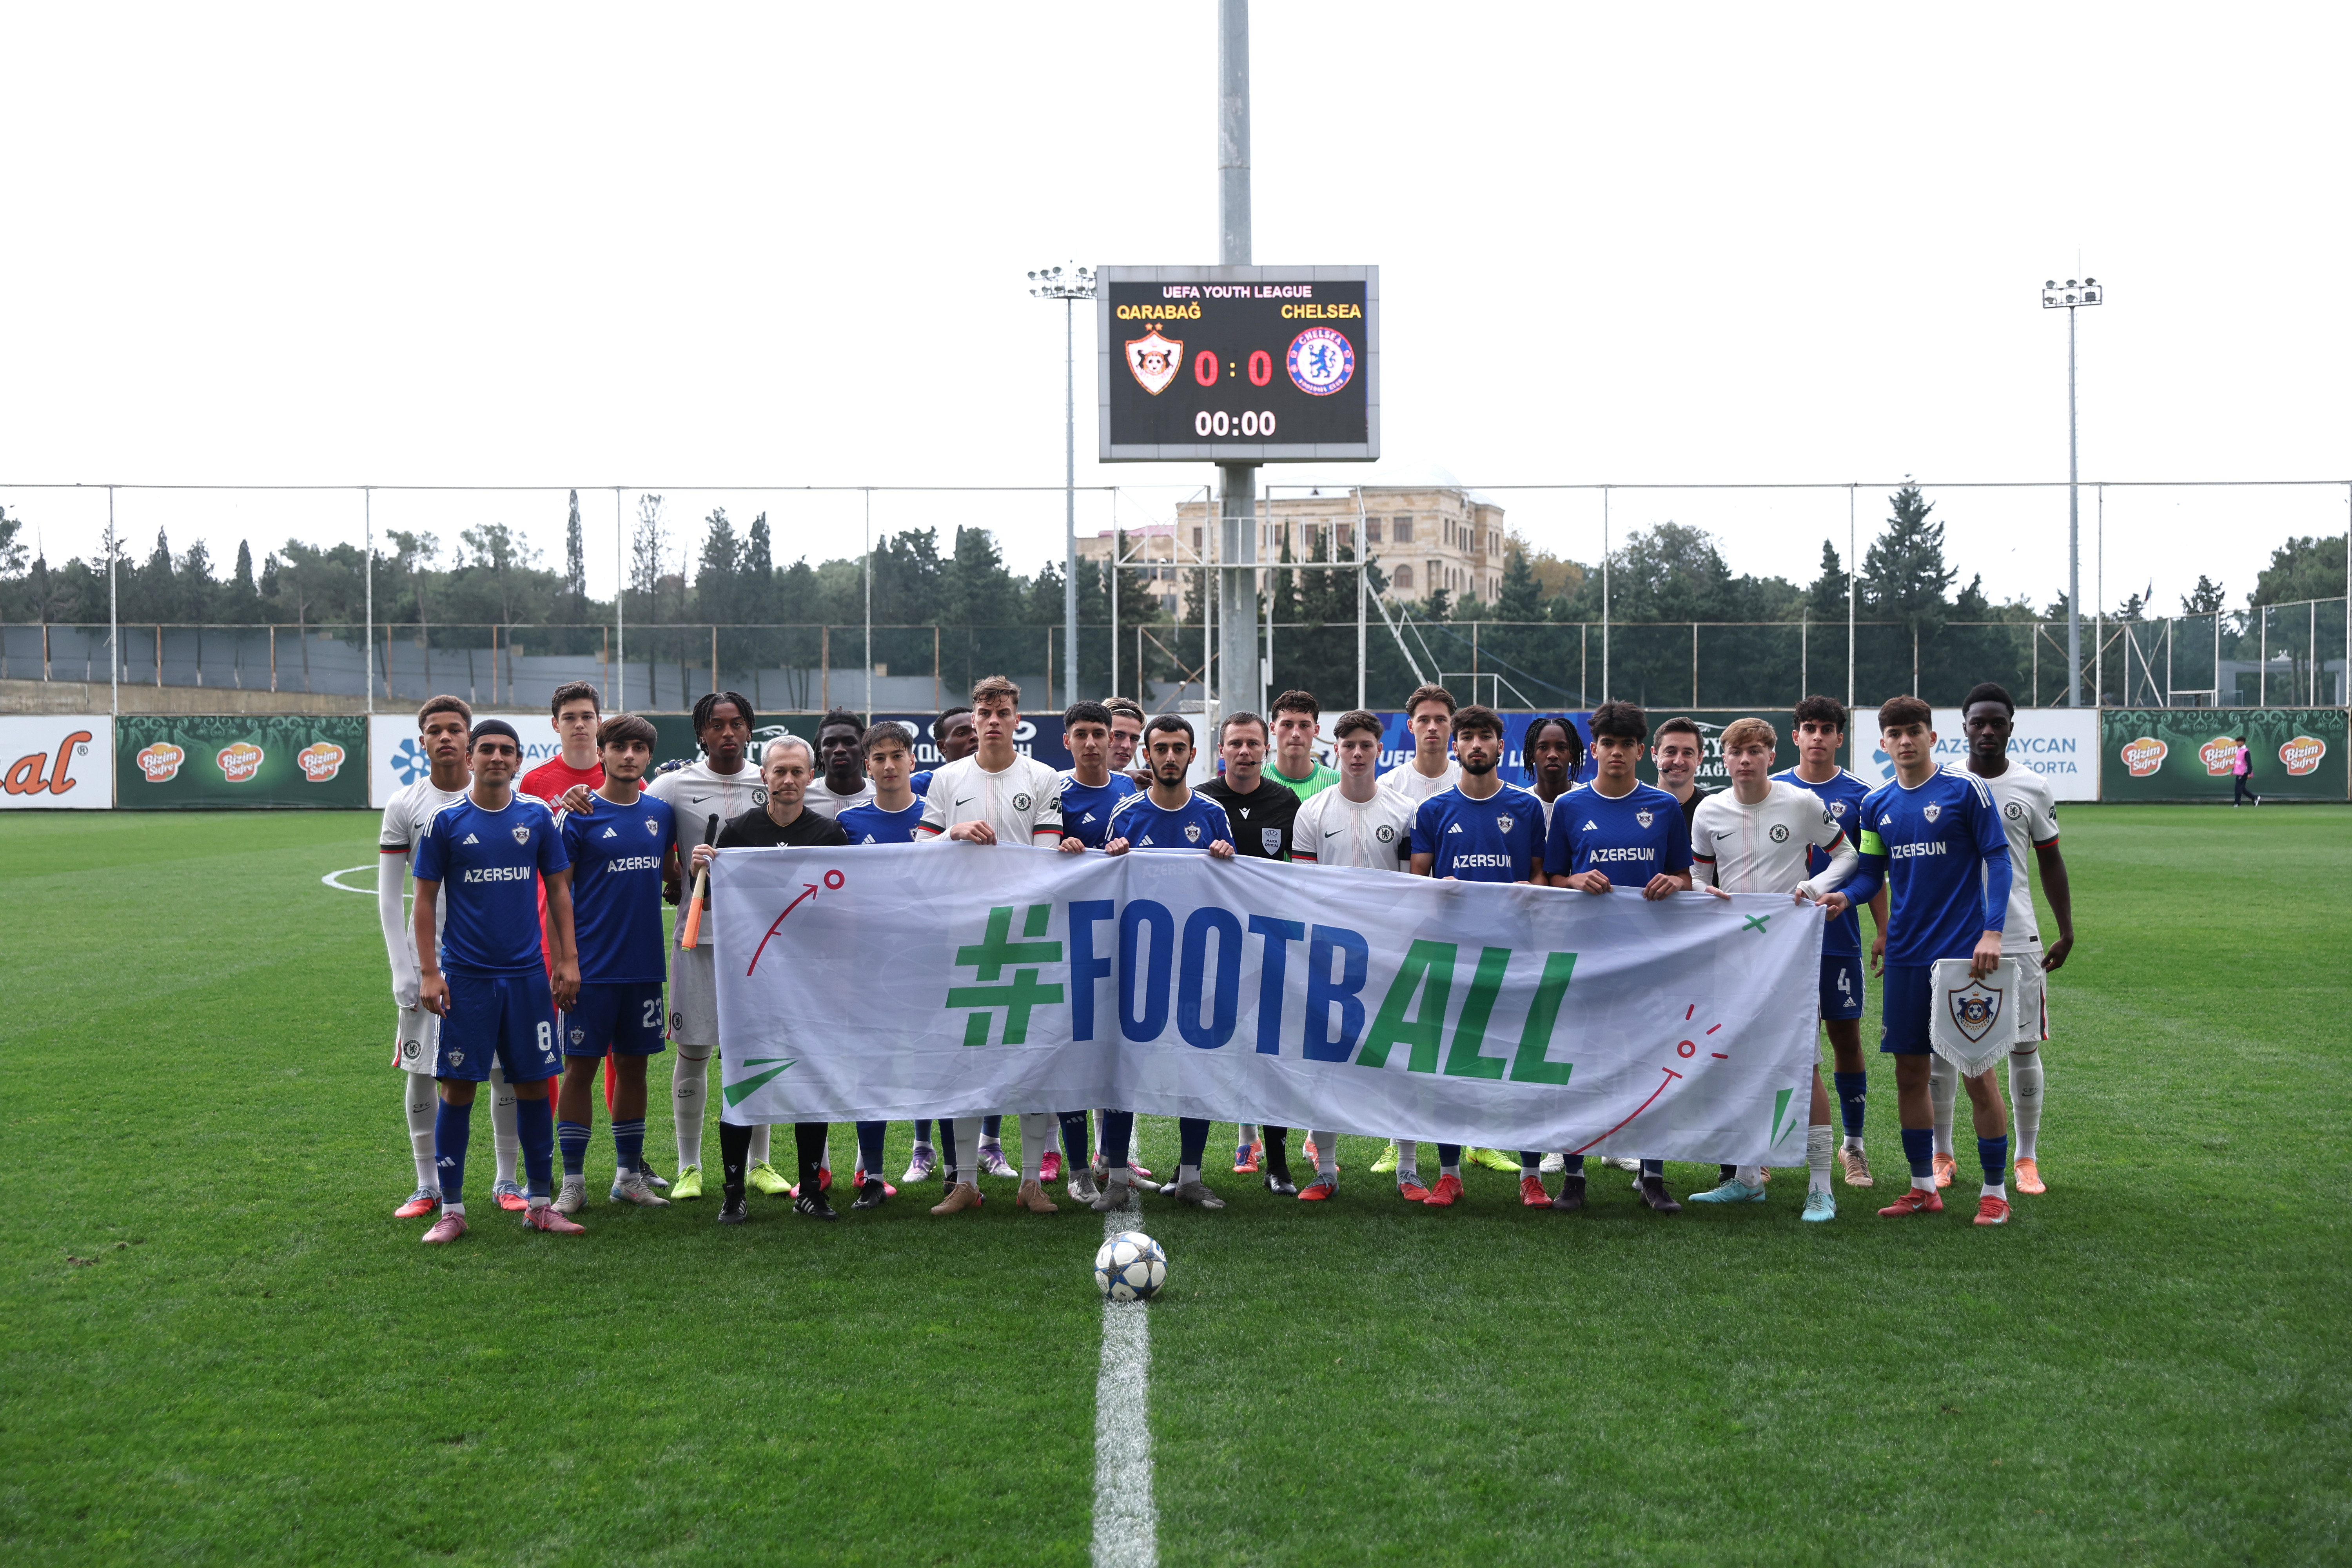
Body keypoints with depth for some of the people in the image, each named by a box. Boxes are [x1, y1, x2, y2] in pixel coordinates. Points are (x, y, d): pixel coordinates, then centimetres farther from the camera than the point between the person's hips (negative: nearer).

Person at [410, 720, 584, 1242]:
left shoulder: (537, 817, 4)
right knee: (458, 1087, 0)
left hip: (528, 974, 2)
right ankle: (451, 1209, 8)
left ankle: (539, 1203, 15)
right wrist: (428, 973, -5)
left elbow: (559, 890, 10)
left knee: (533, 1083, 5)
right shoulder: (446, 821, -2)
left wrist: (569, 960, 3)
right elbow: (425, 899, 1)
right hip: (466, 977, -2)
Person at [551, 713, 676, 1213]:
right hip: (591, 967, -4)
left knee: (633, 1065, 11)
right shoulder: (579, 815, -6)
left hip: (644, 966, 4)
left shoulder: (661, 813, 7)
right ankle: (573, 1182, 8)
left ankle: (629, 1175, 21)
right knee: (581, 1067, 0)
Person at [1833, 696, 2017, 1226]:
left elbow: (1997, 858, -5)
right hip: (1905, 957, 5)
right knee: (1909, 1072, 7)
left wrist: (1991, 932, -13)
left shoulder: (1966, 789, -5)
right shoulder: (1877, 804, 8)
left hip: (1962, 953, -5)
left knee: (1977, 1072, -2)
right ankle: (1924, 1187, 19)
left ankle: (1995, 1191, 8)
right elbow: (1871, 874, 13)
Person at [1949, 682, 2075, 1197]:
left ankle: (2026, 1160, 13)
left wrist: (2067, 929, 7)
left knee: (2024, 1048, 2)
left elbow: (2050, 861, 11)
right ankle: (1941, 1156, 15)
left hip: (2016, 938, 0)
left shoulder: (2034, 788, 3)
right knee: (1940, 1047, 2)